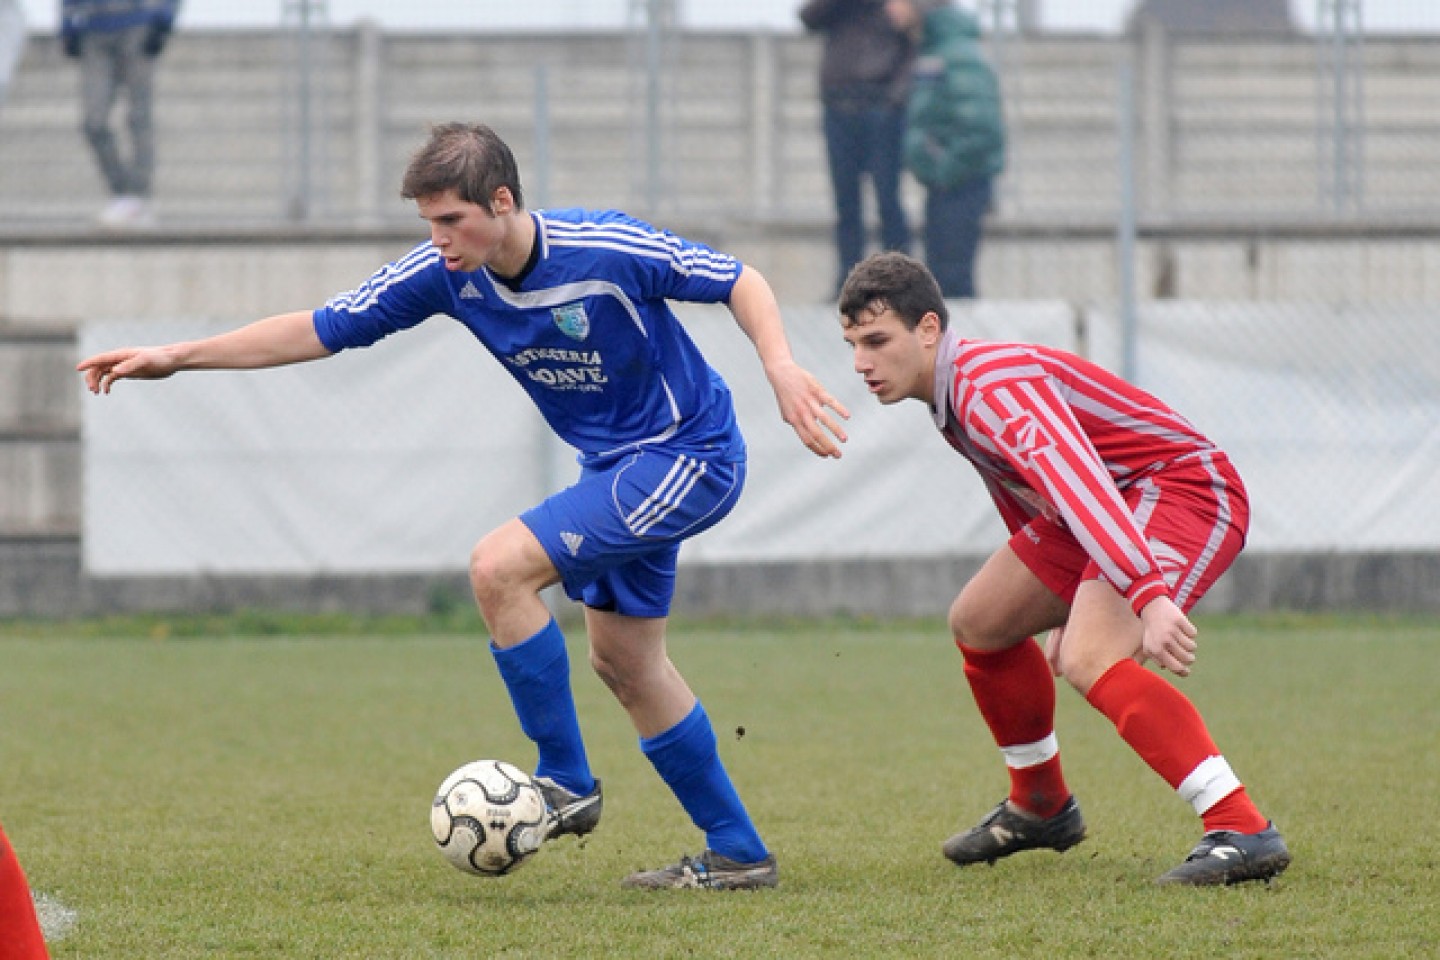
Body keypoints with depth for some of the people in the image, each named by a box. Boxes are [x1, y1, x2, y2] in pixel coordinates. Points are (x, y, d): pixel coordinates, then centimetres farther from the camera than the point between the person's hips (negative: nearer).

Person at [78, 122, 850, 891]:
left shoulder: (606, 250, -26)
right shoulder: (446, 274, -8)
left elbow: (741, 283, -14)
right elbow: (318, 331, -3)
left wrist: (781, 369, -30)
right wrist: (176, 358, -8)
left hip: (687, 457, -8)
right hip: (618, 466, 8)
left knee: (499, 566, -20)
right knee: (623, 663, 12)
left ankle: (567, 784, -7)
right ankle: (738, 854, 22)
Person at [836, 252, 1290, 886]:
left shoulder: (994, 386, -24)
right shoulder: (954, 395, 10)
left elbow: (1079, 484, -39)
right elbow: (1036, 501, 27)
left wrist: (1148, 597, -51)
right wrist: (1072, 601, 33)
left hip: (1183, 486, -11)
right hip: (1118, 507, 11)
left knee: (1087, 659, -31)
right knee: (978, 622, 17)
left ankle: (1243, 834, -37)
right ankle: (1040, 808, 35)